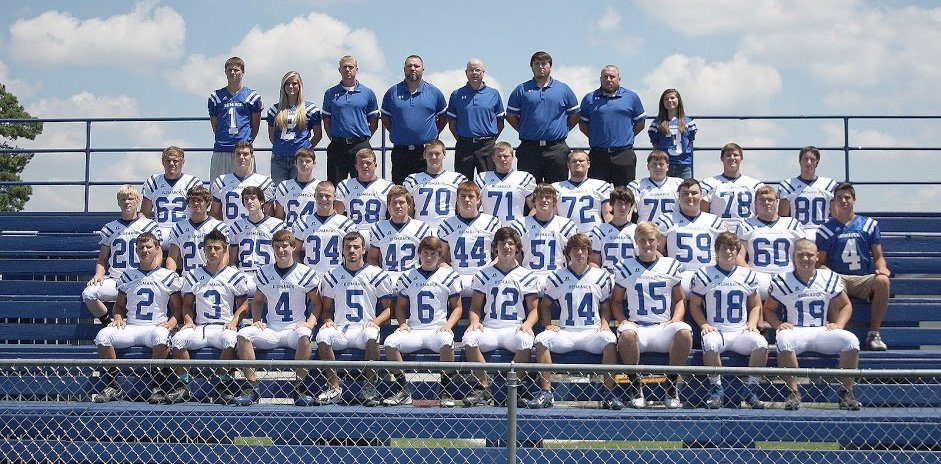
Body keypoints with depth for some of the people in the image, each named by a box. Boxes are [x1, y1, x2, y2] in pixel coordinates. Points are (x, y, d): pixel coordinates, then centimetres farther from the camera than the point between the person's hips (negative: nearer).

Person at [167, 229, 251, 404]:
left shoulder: (236, 276, 8)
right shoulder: (193, 276, 14)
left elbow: (243, 304, 9)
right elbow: (187, 304, 18)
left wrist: (234, 321, -7)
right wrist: (189, 321, -1)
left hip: (224, 327, -2)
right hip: (199, 327, 2)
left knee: (230, 339, -37)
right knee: (178, 339, -28)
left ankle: (223, 385, -21)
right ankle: (183, 386, -15)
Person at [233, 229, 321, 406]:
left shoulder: (306, 273, 3)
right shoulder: (264, 273, 11)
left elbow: (316, 303, 9)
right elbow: (258, 301, 22)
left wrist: (310, 322, -7)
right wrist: (256, 320, 5)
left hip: (295, 328, -3)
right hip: (270, 330, 3)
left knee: (304, 335, -38)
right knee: (243, 334, -24)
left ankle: (300, 388, -28)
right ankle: (251, 388, -23)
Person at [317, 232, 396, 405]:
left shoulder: (377, 275, 9)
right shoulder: (332, 276, 15)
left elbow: (389, 308, 9)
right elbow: (326, 309, 20)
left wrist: (375, 322, -9)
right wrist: (328, 321, -3)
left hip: (364, 329, -2)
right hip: (339, 330, 2)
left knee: (371, 334, -38)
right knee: (323, 335, -32)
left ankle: (369, 386, -24)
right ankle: (334, 387, -20)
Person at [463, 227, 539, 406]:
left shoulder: (527, 276, 11)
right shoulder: (484, 274, 14)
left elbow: (533, 310, 11)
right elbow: (475, 307, 14)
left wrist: (527, 324, -11)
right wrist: (475, 321, -8)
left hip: (515, 329, -1)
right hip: (489, 329, 1)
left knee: (525, 340, -37)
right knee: (469, 338, -31)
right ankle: (484, 389, -21)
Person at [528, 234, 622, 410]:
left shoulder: (601, 276, 11)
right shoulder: (557, 277, 11)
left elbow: (605, 307, 18)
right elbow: (545, 305, 17)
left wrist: (605, 323, -1)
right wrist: (548, 325, 1)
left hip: (593, 332, -1)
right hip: (565, 333, 1)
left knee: (609, 338, -34)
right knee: (542, 339, -29)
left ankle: (610, 394, -27)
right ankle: (546, 392, -23)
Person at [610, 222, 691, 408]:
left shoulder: (671, 265, 15)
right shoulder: (625, 267, 12)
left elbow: (679, 299, 20)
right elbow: (616, 300, 15)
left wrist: (675, 320, 1)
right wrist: (623, 321, -4)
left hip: (664, 328, 1)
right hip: (637, 327, -1)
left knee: (684, 331, -33)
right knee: (626, 333, -38)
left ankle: (671, 386, -15)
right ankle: (636, 386, -17)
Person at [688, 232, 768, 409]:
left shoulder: (747, 275, 13)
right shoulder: (704, 274, 6)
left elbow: (755, 305, 19)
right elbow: (694, 304, 9)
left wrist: (752, 324, 1)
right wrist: (704, 324, -7)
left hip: (741, 332, 2)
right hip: (715, 331, -2)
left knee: (761, 343, -29)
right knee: (710, 343, -37)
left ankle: (752, 389, -14)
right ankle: (716, 389, -18)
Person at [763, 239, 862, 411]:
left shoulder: (830, 278, 11)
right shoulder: (782, 281, 5)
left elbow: (846, 306, 19)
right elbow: (768, 308, 13)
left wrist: (839, 324, 0)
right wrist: (778, 325, -7)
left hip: (823, 332, 2)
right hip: (795, 332, -2)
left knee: (851, 339, -26)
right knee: (784, 339, -37)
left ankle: (846, 392, -14)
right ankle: (793, 392, -27)